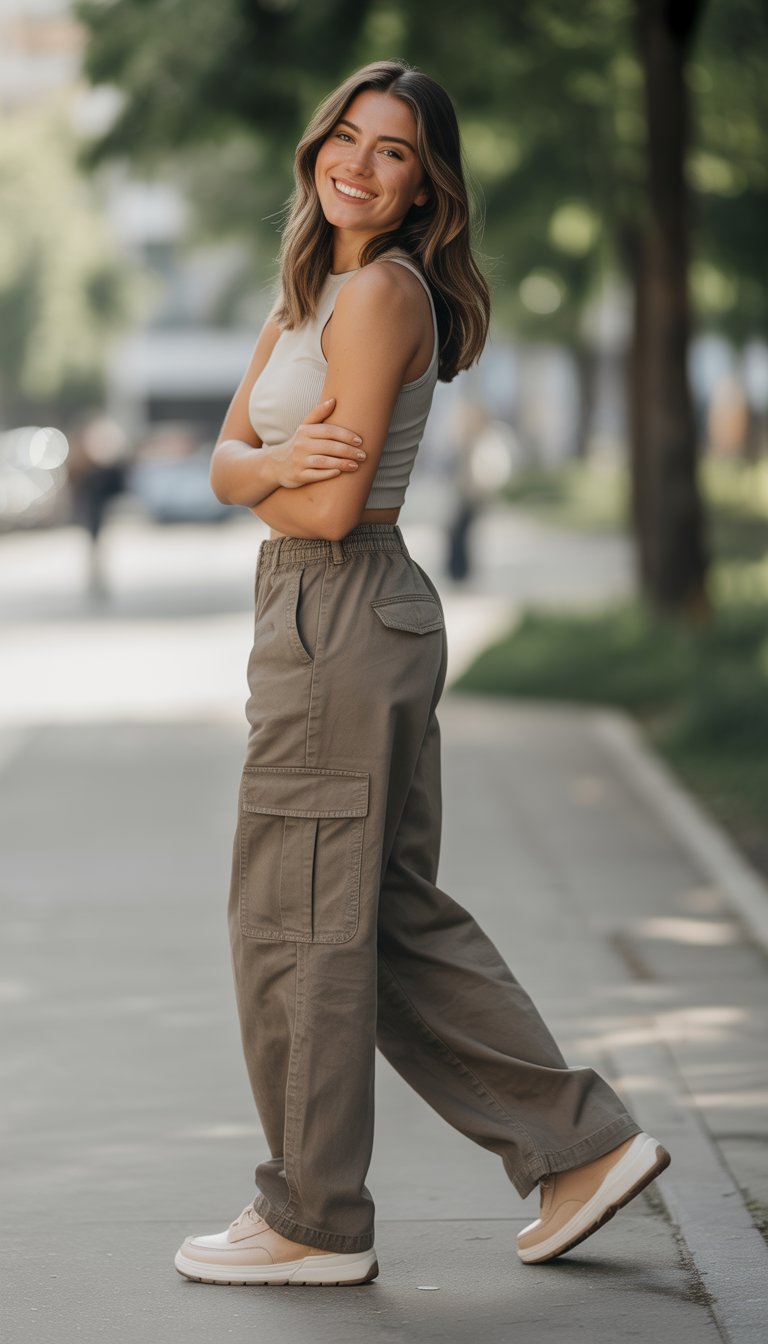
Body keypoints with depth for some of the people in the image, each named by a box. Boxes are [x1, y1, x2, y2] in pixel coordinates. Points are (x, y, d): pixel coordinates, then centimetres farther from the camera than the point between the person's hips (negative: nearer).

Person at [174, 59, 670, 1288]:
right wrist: (280, 462, -13)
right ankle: (580, 1141, 20)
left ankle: (313, 1220, 12)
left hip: (343, 620, -10)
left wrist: (265, 477, 2)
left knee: (295, 922, 0)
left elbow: (334, 507, -19)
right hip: (332, 618, 10)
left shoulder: (383, 292, -14)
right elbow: (226, 463, 9)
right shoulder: (309, 295, 16)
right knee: (395, 914, 15)